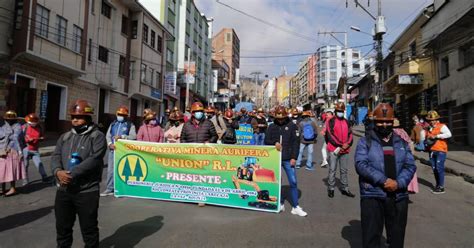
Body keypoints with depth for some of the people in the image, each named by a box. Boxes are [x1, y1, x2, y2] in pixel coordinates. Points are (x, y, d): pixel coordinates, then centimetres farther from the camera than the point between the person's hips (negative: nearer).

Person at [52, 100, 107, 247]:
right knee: (62, 227, 21)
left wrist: (71, 173, -23)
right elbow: (56, 157, 3)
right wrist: (58, 171, -18)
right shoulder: (65, 137, 13)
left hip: (87, 191, -6)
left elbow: (94, 159, -19)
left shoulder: (97, 136, -7)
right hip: (63, 190, 6)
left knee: (89, 229, 8)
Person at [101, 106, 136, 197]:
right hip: (113, 149, 4)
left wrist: (122, 136, -20)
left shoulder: (130, 125, 5)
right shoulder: (113, 124, 18)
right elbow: (108, 135, 10)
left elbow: (133, 136, -9)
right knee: (110, 169, 5)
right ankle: (109, 189, 13)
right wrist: (110, 143, -9)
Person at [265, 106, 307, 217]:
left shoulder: (292, 126, -1)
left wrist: (294, 157, -9)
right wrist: (274, 143, -14)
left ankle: (295, 207, 8)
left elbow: (296, 142, -3)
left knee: (293, 182, -2)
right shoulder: (272, 127, 5)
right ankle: (280, 204, 25)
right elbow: (266, 141, 7)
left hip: (288, 159, -2)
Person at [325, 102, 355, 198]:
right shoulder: (331, 121, -2)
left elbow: (350, 134, 10)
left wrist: (347, 144, -10)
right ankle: (331, 188, 8)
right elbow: (330, 135, -10)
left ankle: (345, 188, 22)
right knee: (332, 170, -1)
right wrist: (339, 145, -15)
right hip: (334, 149, -5)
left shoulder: (347, 122, 14)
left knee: (344, 170, 12)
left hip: (345, 150, 5)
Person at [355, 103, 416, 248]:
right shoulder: (365, 142, -1)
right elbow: (361, 164, -13)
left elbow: (410, 166, 3)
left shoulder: (401, 142, 11)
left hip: (399, 196, 4)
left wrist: (398, 183, -15)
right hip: (372, 196, -4)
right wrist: (384, 180, -21)